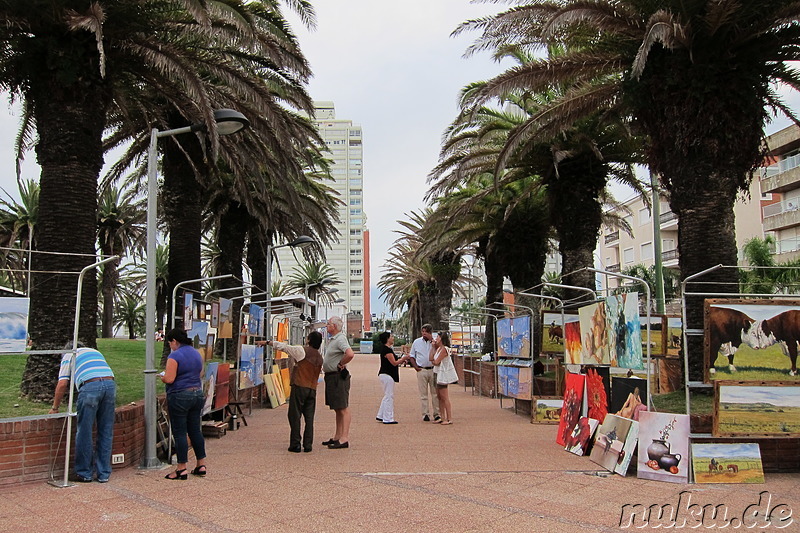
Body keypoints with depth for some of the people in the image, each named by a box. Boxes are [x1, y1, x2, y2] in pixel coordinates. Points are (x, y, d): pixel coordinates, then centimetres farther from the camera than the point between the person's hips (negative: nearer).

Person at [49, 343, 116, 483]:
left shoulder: (69, 356, 21)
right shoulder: (95, 352, 35)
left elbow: (62, 384, 12)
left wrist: (55, 408, 23)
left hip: (90, 386, -4)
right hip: (110, 383, 4)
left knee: (85, 433, 9)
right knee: (106, 433, 11)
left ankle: (85, 473, 18)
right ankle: (104, 474, 18)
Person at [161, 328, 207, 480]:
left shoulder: (175, 356, -14)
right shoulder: (197, 354, 10)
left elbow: (169, 379, -18)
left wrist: (162, 376, 3)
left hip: (179, 397, -7)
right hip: (197, 394, 7)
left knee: (179, 433, 0)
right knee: (195, 430, 13)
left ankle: (182, 469, 4)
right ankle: (201, 465, 17)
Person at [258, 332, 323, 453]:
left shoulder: (302, 351, -6)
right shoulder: (320, 357, 11)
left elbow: (283, 346, -3)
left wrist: (267, 342, 6)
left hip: (299, 387, -5)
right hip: (312, 389, 5)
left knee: (295, 416, 1)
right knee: (309, 418, 7)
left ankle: (295, 445, 1)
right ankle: (308, 445, 7)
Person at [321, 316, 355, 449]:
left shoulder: (340, 339, -16)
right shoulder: (332, 339, 15)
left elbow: (350, 354, -33)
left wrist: (340, 364, -18)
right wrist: (325, 366, 14)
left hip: (338, 377, -11)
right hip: (331, 377, 11)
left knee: (343, 408, -7)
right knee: (337, 409, 16)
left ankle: (345, 438, -6)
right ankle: (337, 437, 23)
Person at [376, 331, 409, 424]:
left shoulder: (387, 348, 15)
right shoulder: (387, 350, -17)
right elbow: (394, 363, -18)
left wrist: (401, 360, 11)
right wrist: (403, 359, -6)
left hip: (385, 374, 11)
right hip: (387, 375, -11)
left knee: (387, 396, 17)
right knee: (389, 396, -4)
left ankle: (380, 416, 22)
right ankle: (388, 418, 1)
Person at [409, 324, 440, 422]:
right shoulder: (416, 342, 9)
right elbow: (412, 356, 15)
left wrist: (431, 340, -12)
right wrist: (415, 367, 1)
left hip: (433, 370, -1)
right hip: (421, 370, 1)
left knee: (435, 393, 1)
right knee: (423, 394, 2)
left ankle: (437, 414, 7)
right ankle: (425, 414, 7)